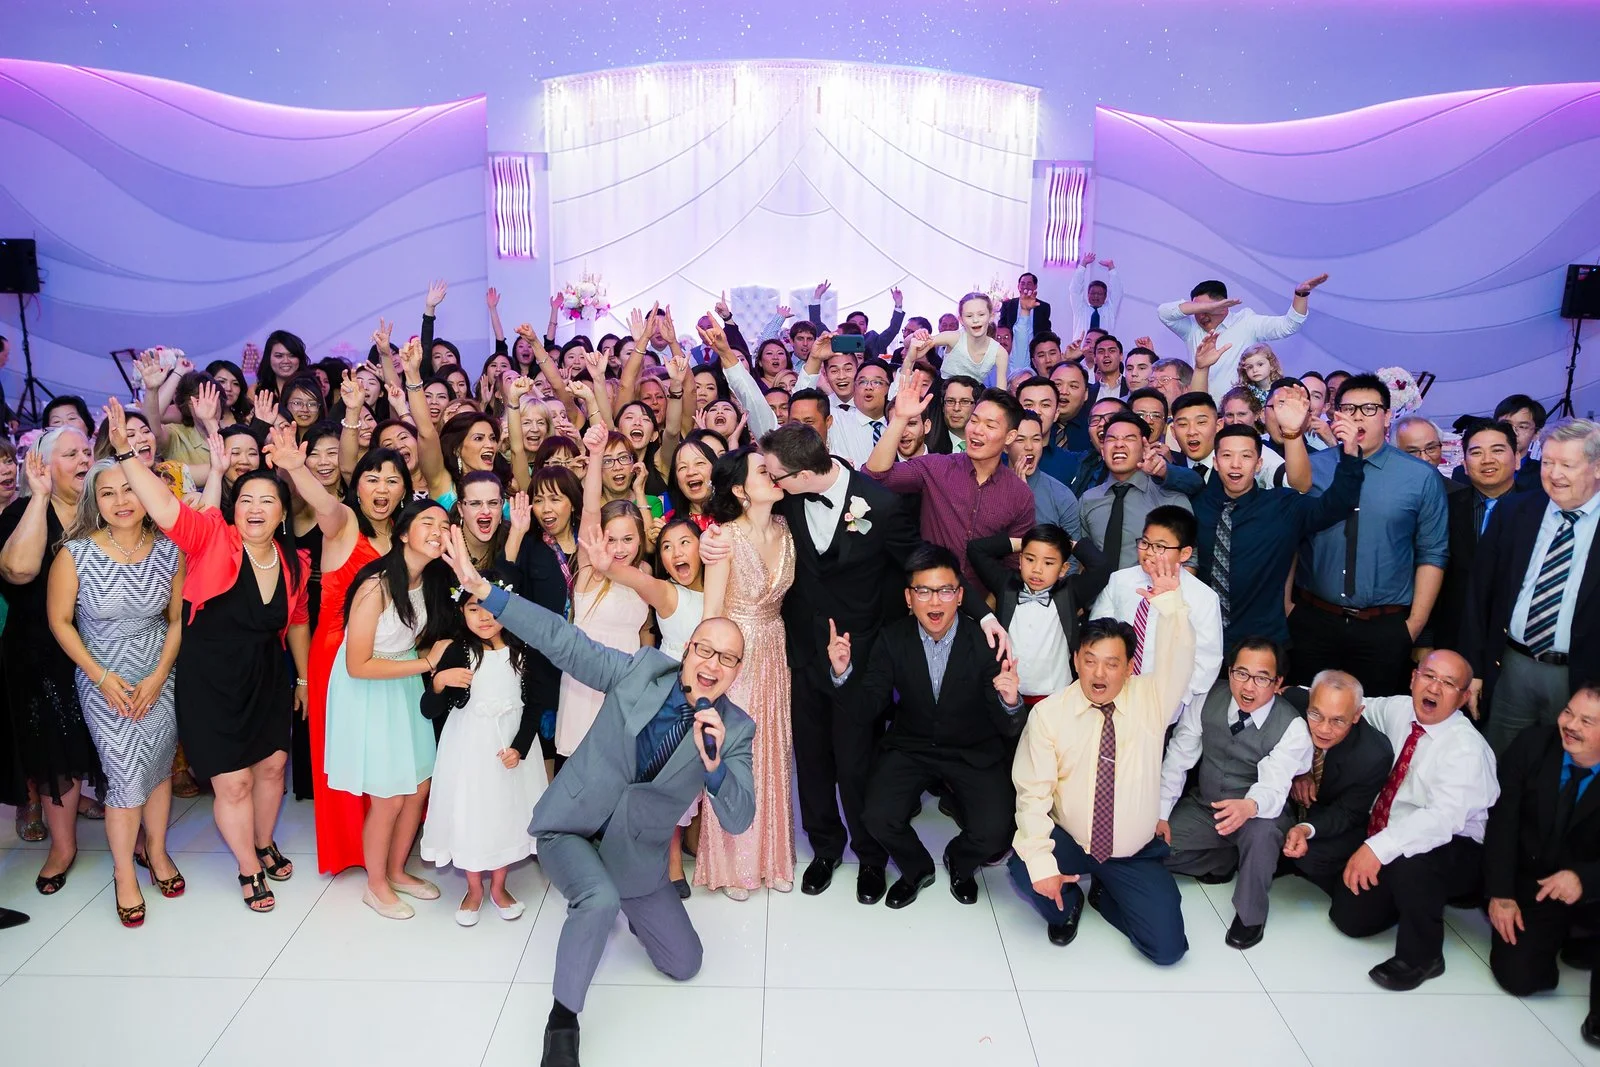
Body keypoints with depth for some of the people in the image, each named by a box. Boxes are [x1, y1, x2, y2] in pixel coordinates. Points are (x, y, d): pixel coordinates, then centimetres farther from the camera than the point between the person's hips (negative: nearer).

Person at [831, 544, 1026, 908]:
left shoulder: (985, 642, -18)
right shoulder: (892, 639, -10)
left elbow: (1009, 730, -17)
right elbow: (868, 704, -10)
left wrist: (1010, 703, -41)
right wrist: (843, 673, -30)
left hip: (973, 753, -1)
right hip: (910, 748, 1)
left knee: (993, 831, -20)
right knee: (878, 818, -20)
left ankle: (959, 863, 20)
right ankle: (917, 868, 17)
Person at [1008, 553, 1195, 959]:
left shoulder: (1150, 700, -5)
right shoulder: (1047, 714, -11)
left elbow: (1178, 658, -24)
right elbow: (1033, 793, -14)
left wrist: (1170, 604, -38)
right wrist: (1041, 861, -24)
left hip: (1135, 856, 2)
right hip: (1069, 844, -1)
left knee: (1167, 948, -9)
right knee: (1023, 873, -31)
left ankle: (1106, 895, 23)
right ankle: (1066, 904, 8)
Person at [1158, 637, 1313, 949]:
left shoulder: (1292, 727, -21)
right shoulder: (1207, 699, -11)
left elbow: (1273, 786, -33)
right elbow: (1177, 758, -4)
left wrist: (1248, 807, -57)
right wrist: (1160, 815, -7)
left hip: (1257, 815, -4)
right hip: (1202, 807, 4)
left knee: (1262, 829, -38)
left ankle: (1250, 914, -11)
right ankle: (1223, 860, 15)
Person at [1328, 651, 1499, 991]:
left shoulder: (1466, 748, -22)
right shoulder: (1396, 709, -3)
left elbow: (1444, 817, -36)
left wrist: (1379, 847, -44)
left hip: (1452, 851, -6)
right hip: (1384, 840, 6)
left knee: (1407, 858, -38)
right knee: (1350, 917, -3)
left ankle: (1421, 956, -14)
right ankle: (1409, 892, 26)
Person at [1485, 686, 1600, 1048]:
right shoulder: (1533, 744, -10)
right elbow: (1502, 820, -7)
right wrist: (1500, 894, -12)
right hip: (1531, 883, 2)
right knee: (1518, 976, -13)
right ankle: (1555, 933, 21)